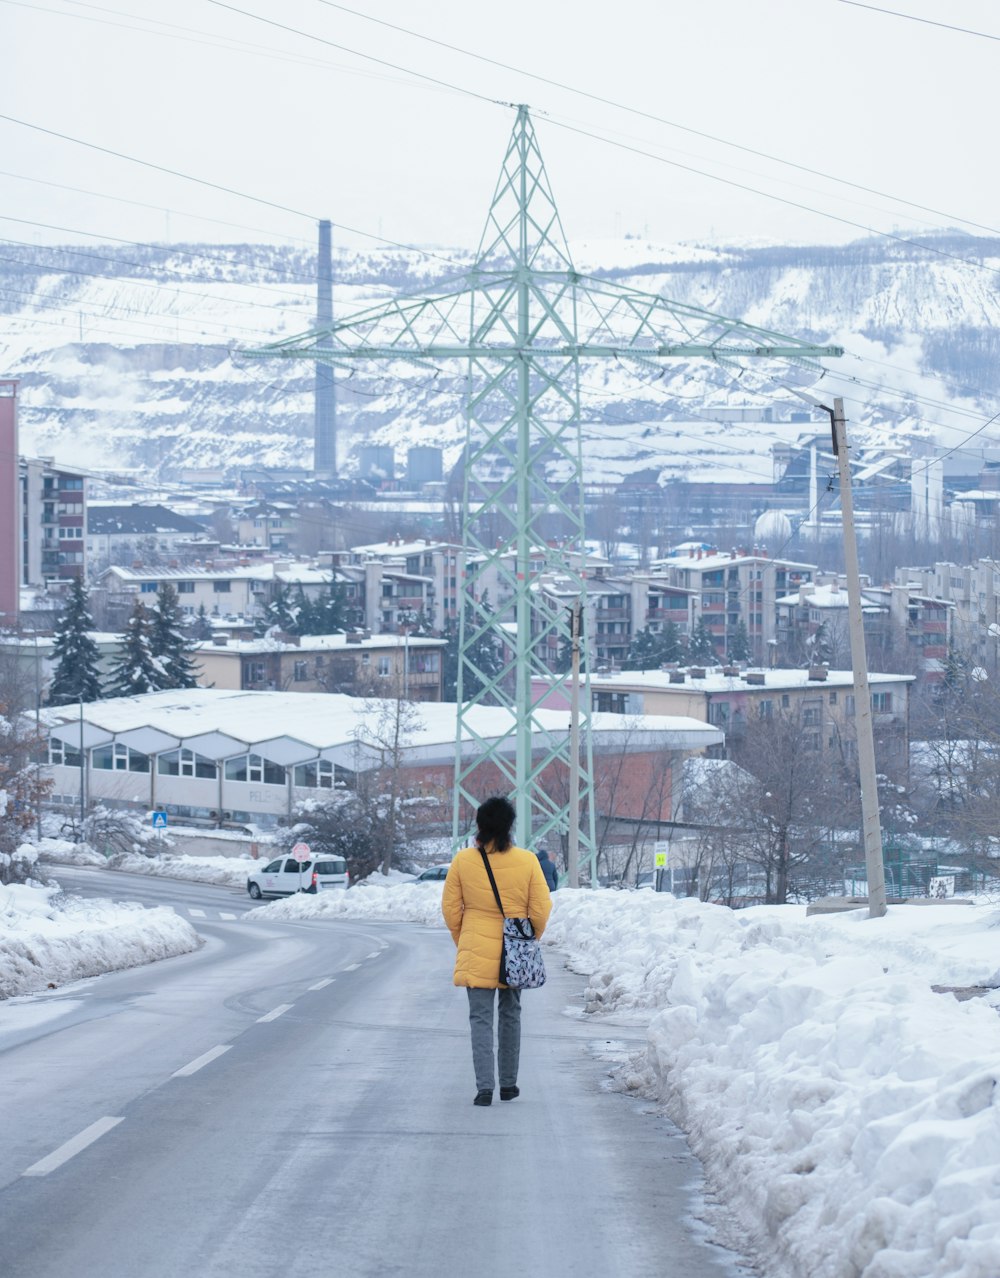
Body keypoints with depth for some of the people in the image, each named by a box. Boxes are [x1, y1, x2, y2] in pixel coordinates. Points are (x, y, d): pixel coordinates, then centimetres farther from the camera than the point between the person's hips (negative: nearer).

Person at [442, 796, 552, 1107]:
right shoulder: (527, 861, -7)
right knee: (510, 1014, 17)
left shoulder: (463, 860, -7)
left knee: (481, 1017, 1)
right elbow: (540, 910, -3)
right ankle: (508, 1084, 23)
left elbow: (450, 908, 0)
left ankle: (484, 1086, -9)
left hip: (476, 952, -1)